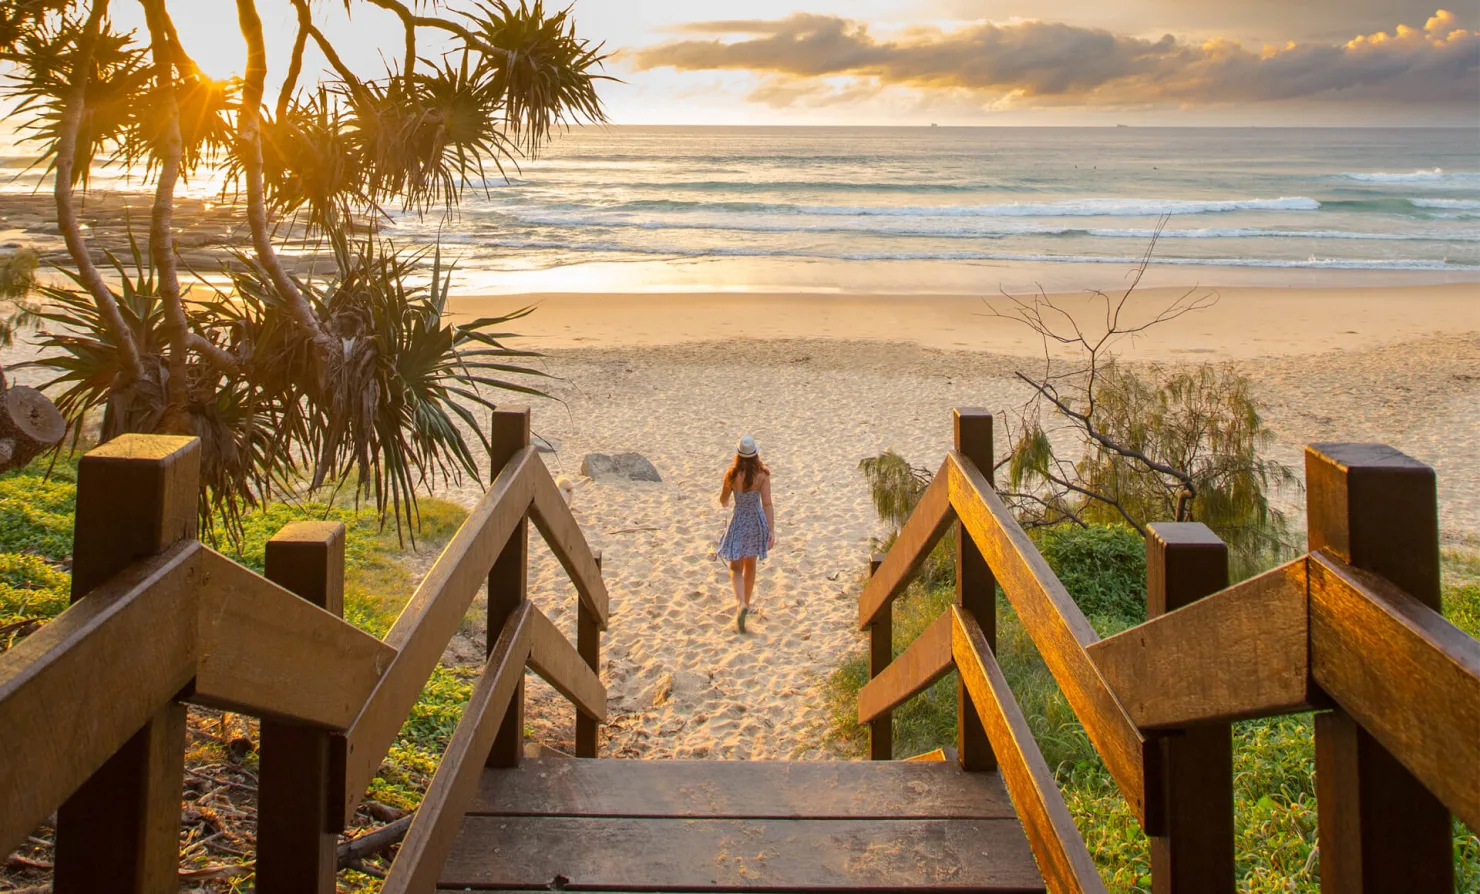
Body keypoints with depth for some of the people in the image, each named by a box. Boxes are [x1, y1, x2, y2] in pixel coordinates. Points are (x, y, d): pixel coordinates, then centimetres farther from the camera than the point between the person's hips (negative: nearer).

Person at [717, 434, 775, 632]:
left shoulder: (732, 475, -15)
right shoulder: (762, 475, -14)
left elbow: (723, 501, -1)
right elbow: (767, 504, -17)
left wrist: (725, 503, 23)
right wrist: (771, 531, -16)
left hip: (739, 522, -2)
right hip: (757, 522, 2)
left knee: (736, 568, 6)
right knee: (750, 565, 23)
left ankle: (741, 605, -18)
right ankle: (746, 603, 36)